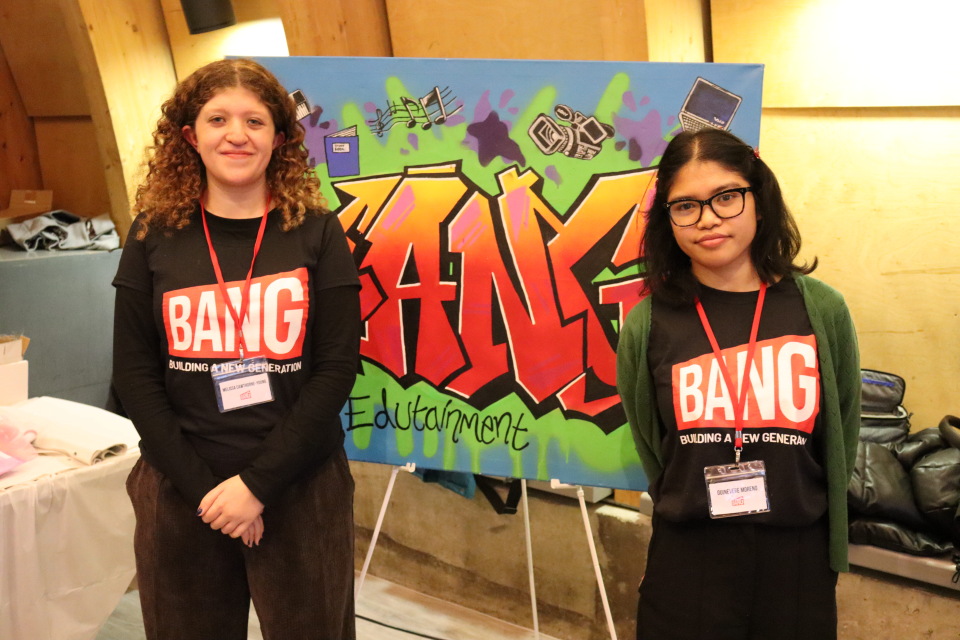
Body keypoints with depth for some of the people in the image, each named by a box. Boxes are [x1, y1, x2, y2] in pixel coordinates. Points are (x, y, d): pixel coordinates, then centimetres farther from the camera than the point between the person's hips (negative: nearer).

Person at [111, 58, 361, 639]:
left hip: (301, 487, -1)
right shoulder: (154, 236, 0)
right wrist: (200, 485, -10)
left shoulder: (317, 232, -4)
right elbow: (135, 375, -1)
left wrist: (258, 483, -13)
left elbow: (337, 368, -8)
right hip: (179, 491, 1)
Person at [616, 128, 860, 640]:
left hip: (799, 562, 1)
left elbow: (841, 442, 5)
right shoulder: (646, 325, -7)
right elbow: (650, 449, 5)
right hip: (687, 561, -1)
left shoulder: (821, 310, -6)